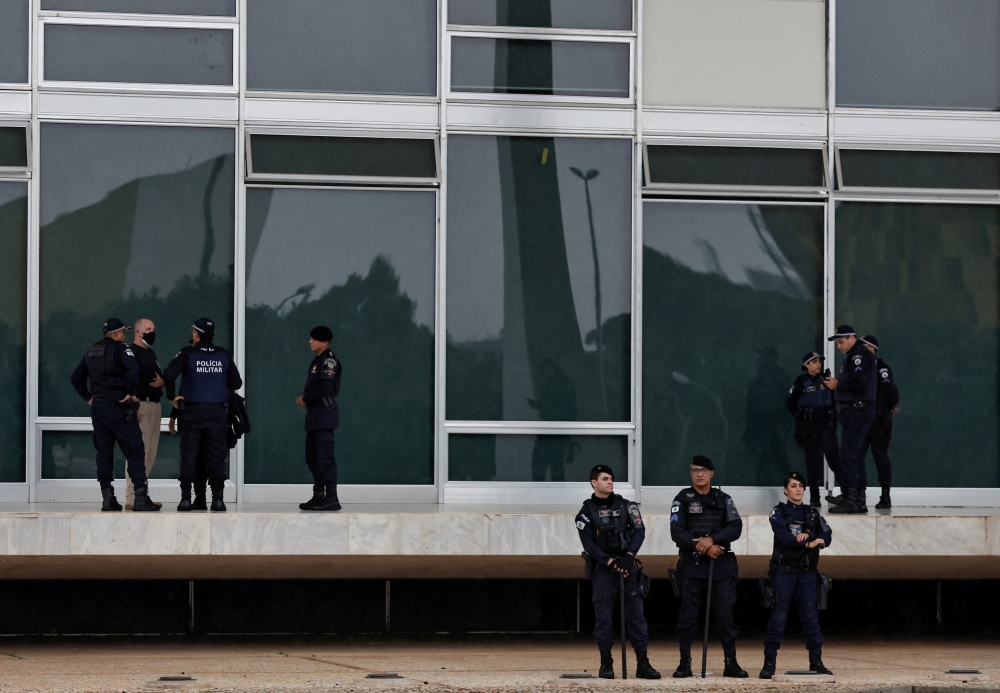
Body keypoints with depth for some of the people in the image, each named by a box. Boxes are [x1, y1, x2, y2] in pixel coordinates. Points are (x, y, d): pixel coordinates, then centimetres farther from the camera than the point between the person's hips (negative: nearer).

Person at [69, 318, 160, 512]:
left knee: (104, 451, 10)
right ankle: (141, 497, -11)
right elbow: (133, 370, -26)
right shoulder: (119, 349, -9)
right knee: (135, 450, -5)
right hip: (117, 407, -7)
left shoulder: (92, 351, 14)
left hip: (97, 407, 7)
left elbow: (76, 378, 19)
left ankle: (108, 498, 8)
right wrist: (131, 393, -15)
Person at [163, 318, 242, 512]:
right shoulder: (223, 355, 4)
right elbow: (236, 382, 7)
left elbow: (169, 375, -17)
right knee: (216, 456, 5)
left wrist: (172, 396, -4)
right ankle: (218, 499, 3)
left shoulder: (187, 354, -5)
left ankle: (186, 499, 0)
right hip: (217, 412, 2)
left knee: (189, 455, 2)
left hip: (193, 412, -2)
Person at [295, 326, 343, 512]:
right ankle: (318, 496, 19)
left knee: (325, 458, -11)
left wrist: (305, 398, -10)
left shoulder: (329, 360, -10)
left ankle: (331, 499, -12)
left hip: (325, 414, -10)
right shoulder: (318, 360, 19)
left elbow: (325, 387, -21)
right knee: (312, 458, 13)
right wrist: (306, 400, 3)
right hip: (314, 415, 10)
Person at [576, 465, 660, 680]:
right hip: (602, 568, -2)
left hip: (626, 565, 2)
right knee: (603, 615, -1)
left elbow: (639, 531, -1)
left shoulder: (626, 506, 8)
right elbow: (589, 544, -7)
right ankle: (606, 663, 6)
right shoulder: (586, 512, 2)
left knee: (636, 613, -2)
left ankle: (643, 663, -1)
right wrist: (610, 562, -18)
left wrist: (629, 556, -16)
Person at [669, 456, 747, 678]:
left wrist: (712, 539, -18)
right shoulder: (683, 499, 4)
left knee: (726, 614, -2)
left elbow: (735, 528, -2)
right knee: (687, 614, -2)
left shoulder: (723, 499, 10)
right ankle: (685, 663, 4)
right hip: (692, 565, -1)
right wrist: (703, 547, -16)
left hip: (721, 564, 1)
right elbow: (677, 533, -7)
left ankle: (731, 663, 3)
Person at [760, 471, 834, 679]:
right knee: (778, 617, -6)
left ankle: (816, 662, 5)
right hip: (784, 571, -3)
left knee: (811, 617, 1)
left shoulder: (813, 513, 13)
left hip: (807, 572, 3)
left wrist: (806, 536, -18)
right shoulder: (778, 512, 2)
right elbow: (783, 536, -16)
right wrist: (808, 542, -25)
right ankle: (769, 663, -5)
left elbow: (827, 536, 0)